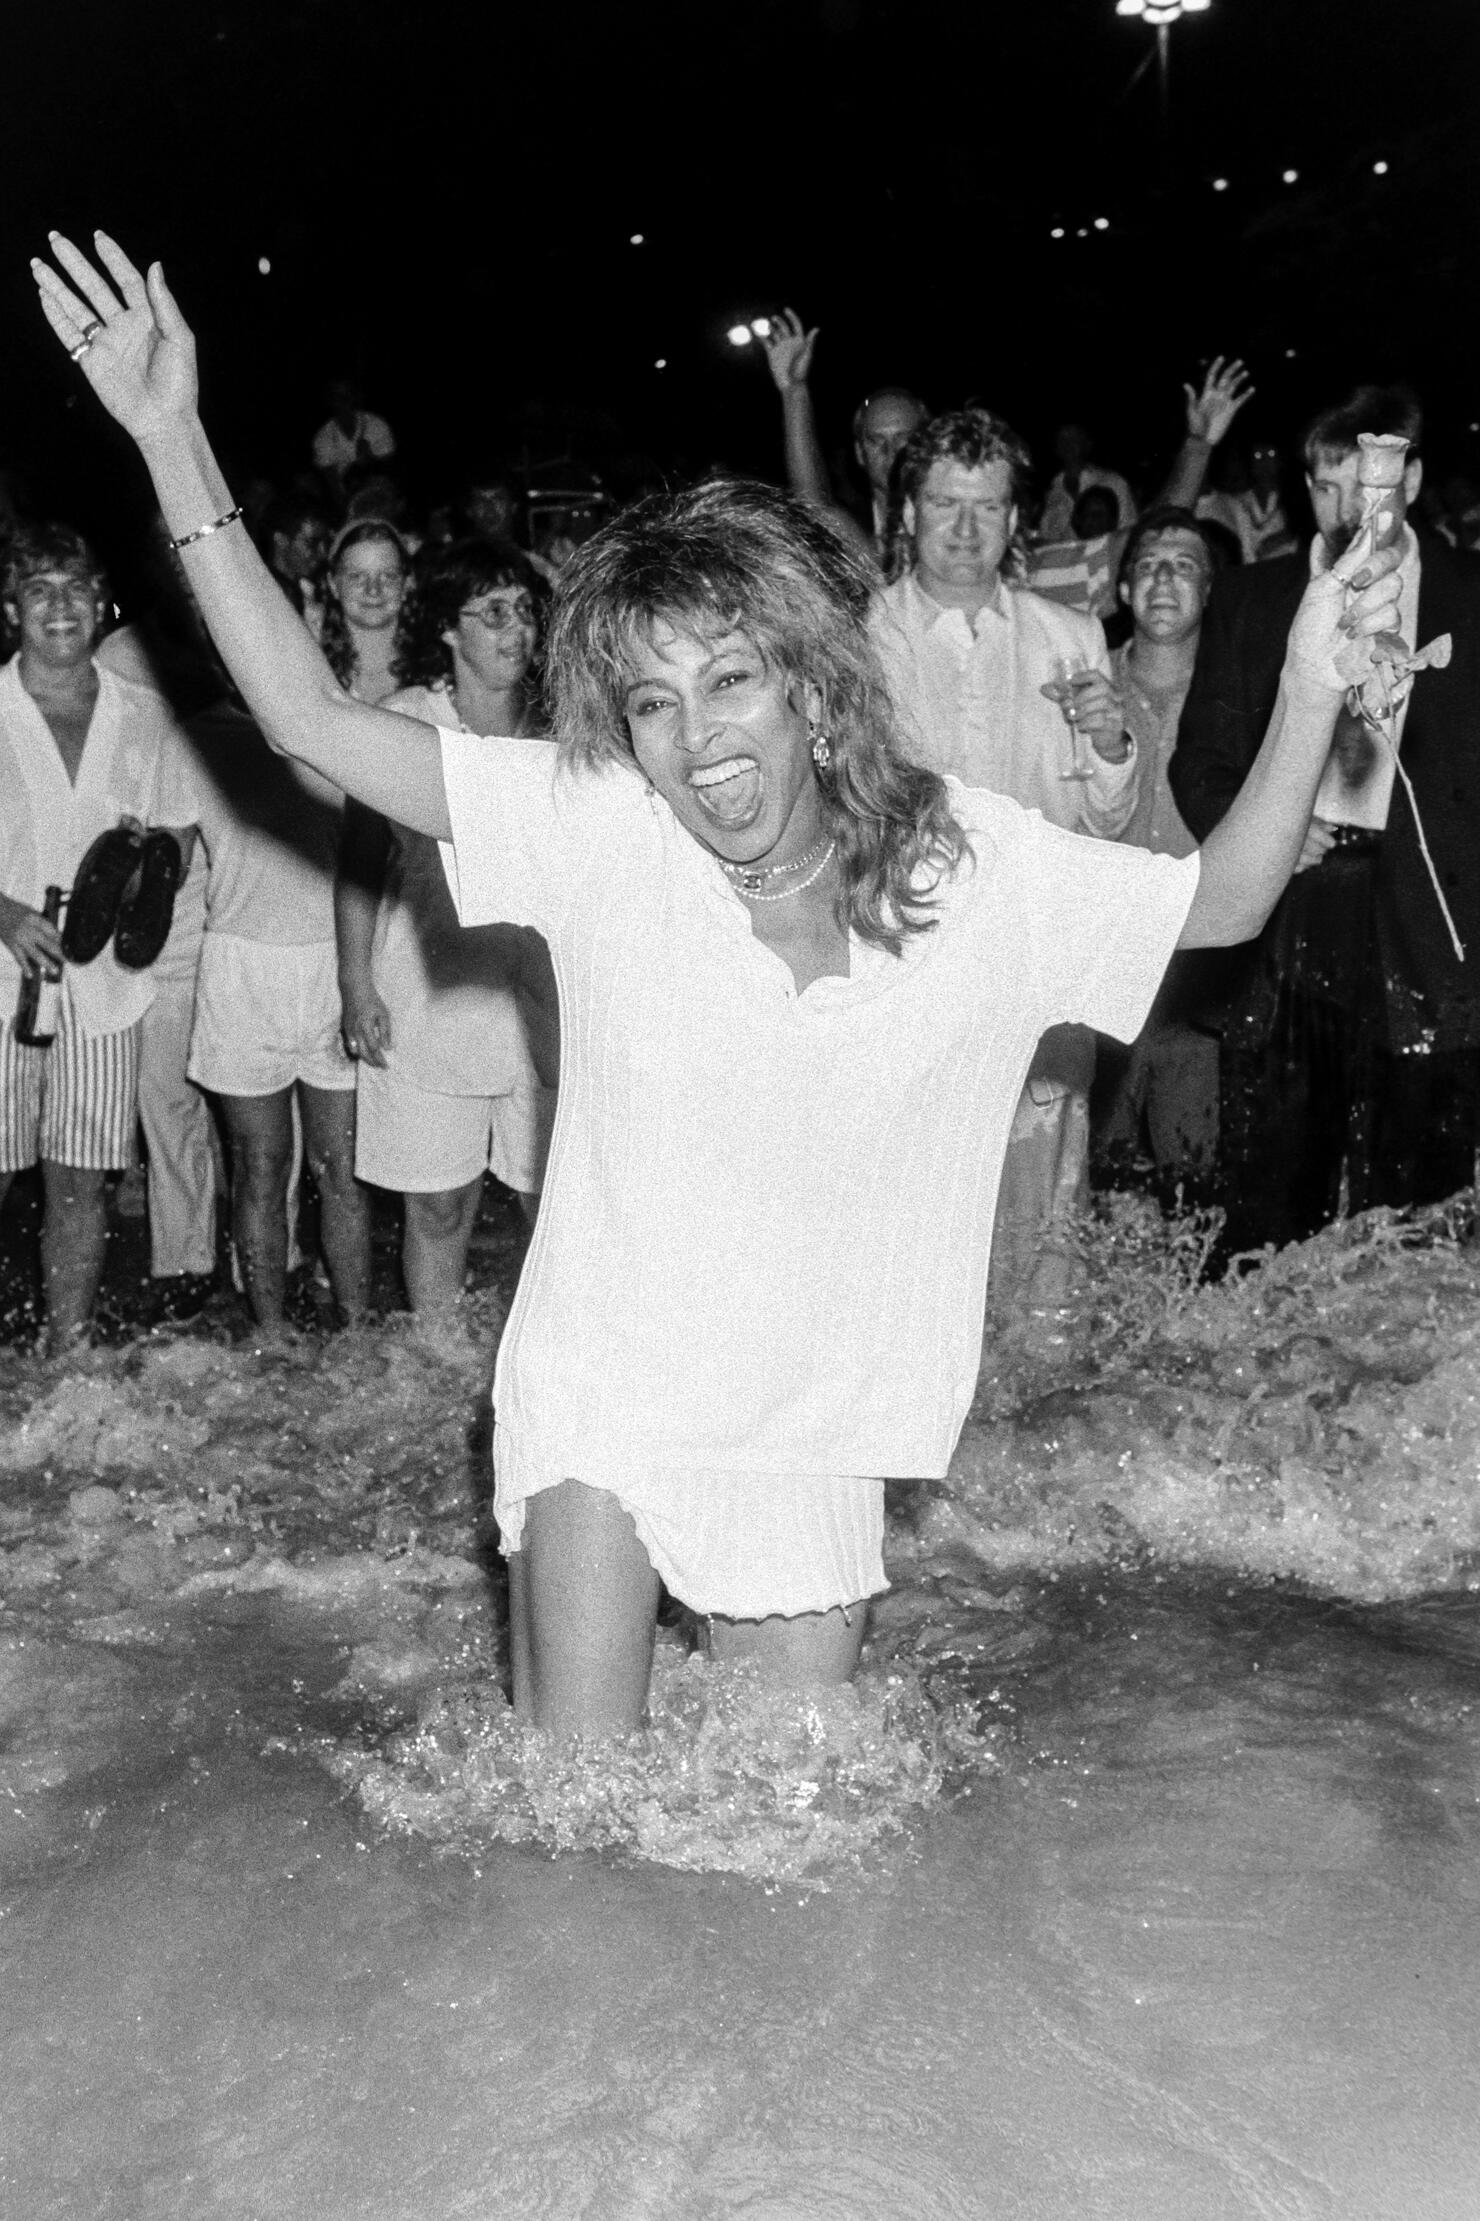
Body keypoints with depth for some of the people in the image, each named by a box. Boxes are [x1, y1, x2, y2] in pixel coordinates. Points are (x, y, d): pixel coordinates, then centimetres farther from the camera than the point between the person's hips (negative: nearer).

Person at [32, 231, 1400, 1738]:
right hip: (597, 1404, -2)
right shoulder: (595, 829, -14)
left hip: (813, 1442, 2)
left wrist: (1309, 689, -11)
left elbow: (1220, 901, 2)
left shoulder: (975, 865, -8)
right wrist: (172, 439, -25)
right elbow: (313, 723, -18)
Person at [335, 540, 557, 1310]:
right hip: (428, 1003, -1)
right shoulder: (402, 720, -2)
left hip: (541, 999, 1)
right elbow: (360, 855, 2)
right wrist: (356, 981, -3)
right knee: (438, 1209, 7)